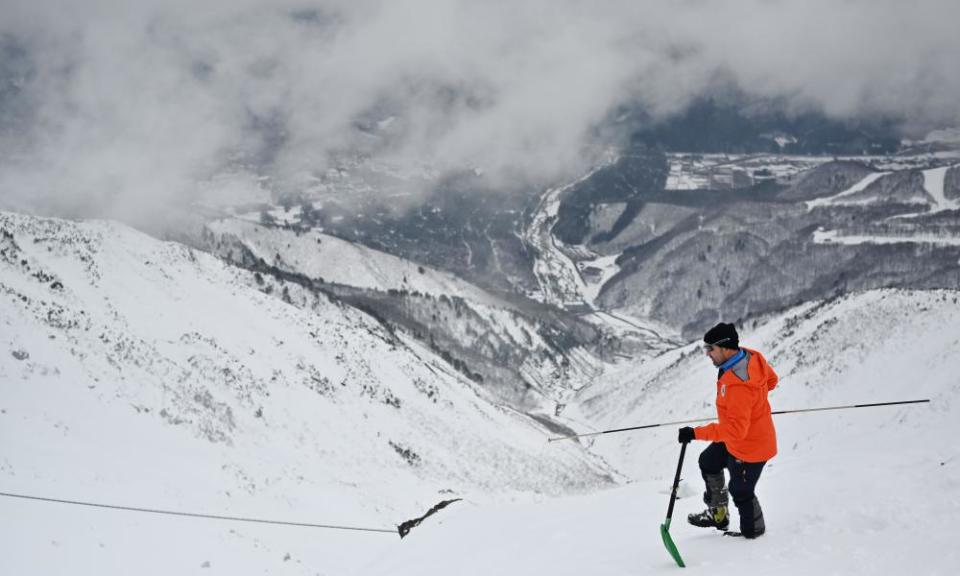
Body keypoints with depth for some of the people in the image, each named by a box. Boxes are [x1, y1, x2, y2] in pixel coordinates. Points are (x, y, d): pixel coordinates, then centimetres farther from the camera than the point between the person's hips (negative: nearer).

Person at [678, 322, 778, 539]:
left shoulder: (737, 385, -40)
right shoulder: (749, 356, -11)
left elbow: (735, 429, -39)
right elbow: (771, 379, 7)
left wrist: (696, 433, -38)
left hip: (749, 448, -10)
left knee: (741, 491, 13)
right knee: (708, 463, 25)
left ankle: (752, 531, 40)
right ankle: (718, 515, 40)